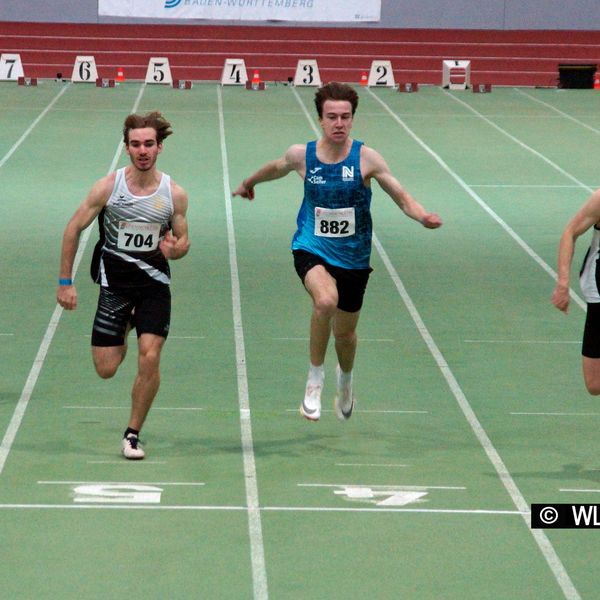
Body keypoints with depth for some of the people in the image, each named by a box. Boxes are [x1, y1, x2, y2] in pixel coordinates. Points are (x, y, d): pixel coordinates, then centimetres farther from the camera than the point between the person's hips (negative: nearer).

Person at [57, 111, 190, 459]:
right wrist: (65, 282, -1)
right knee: (106, 370, 2)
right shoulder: (108, 187, -10)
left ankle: (133, 434, 4)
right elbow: (74, 229, -1)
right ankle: (124, 329, 40)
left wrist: (175, 249, -20)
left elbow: (183, 241, 6)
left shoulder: (175, 194, -7)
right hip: (114, 281, 0)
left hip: (154, 281, 0)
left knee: (150, 358, -14)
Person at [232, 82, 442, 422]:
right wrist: (249, 184, 32)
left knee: (345, 333, 15)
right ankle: (315, 380, -15)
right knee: (326, 300, -34)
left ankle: (345, 380, 51)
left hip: (353, 256, 1)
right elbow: (275, 169, 15)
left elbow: (401, 196, -10)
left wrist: (423, 216, -30)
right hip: (311, 250, -1)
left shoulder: (366, 158, -11)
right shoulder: (301, 155, -8)